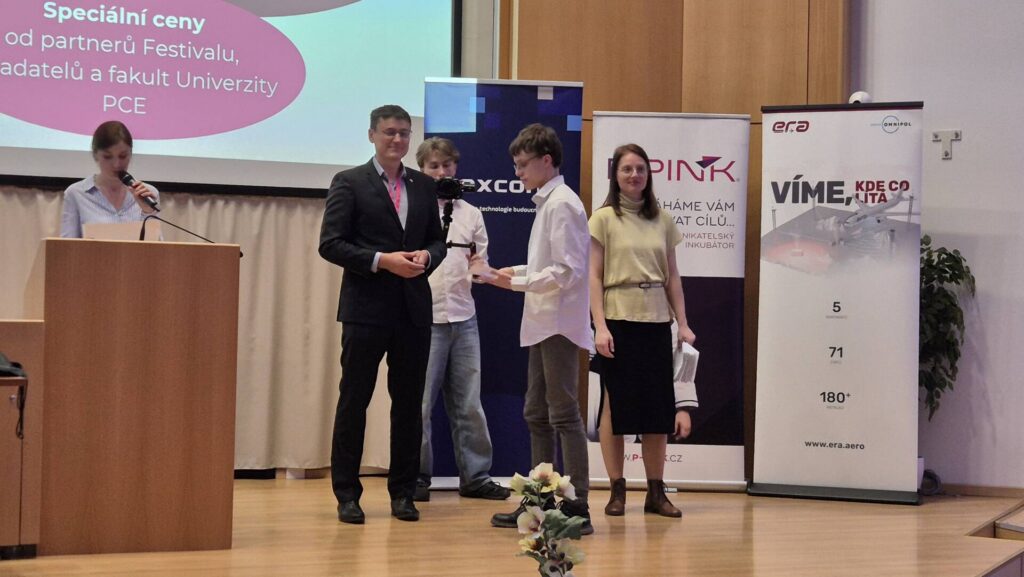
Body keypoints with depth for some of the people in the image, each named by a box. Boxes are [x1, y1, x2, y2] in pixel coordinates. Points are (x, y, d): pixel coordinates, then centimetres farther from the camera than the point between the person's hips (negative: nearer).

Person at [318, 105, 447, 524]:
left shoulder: (424, 186, 12)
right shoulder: (349, 183, -2)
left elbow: (438, 239, 17)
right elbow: (330, 244, -8)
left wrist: (427, 256, -6)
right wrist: (382, 261, -17)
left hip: (414, 309, 4)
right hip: (366, 308, -4)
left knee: (409, 403, 8)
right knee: (354, 400, 1)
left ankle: (403, 493, 16)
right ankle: (347, 494, 8)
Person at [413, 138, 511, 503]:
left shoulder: (471, 214, 14)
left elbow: (480, 267, 15)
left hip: (463, 318, 4)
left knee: (469, 404, 6)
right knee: (419, 403, -2)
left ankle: (475, 476, 11)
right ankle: (417, 477, 6)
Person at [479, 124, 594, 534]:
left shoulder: (561, 204, -13)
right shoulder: (547, 203, 16)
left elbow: (567, 271, -19)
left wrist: (517, 283, -16)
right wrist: (515, 271, 9)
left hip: (559, 325, -10)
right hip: (542, 324, 10)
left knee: (564, 414, -8)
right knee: (536, 414, 13)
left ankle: (577, 507, -6)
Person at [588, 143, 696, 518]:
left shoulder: (661, 220, 12)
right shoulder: (604, 219, 0)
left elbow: (672, 276, 14)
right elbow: (594, 276, -4)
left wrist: (683, 323, 8)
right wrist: (599, 326, -13)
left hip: (656, 320, 4)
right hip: (618, 319, -4)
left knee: (658, 404, 4)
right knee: (616, 403, -1)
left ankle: (656, 492, 11)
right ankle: (617, 491, 7)